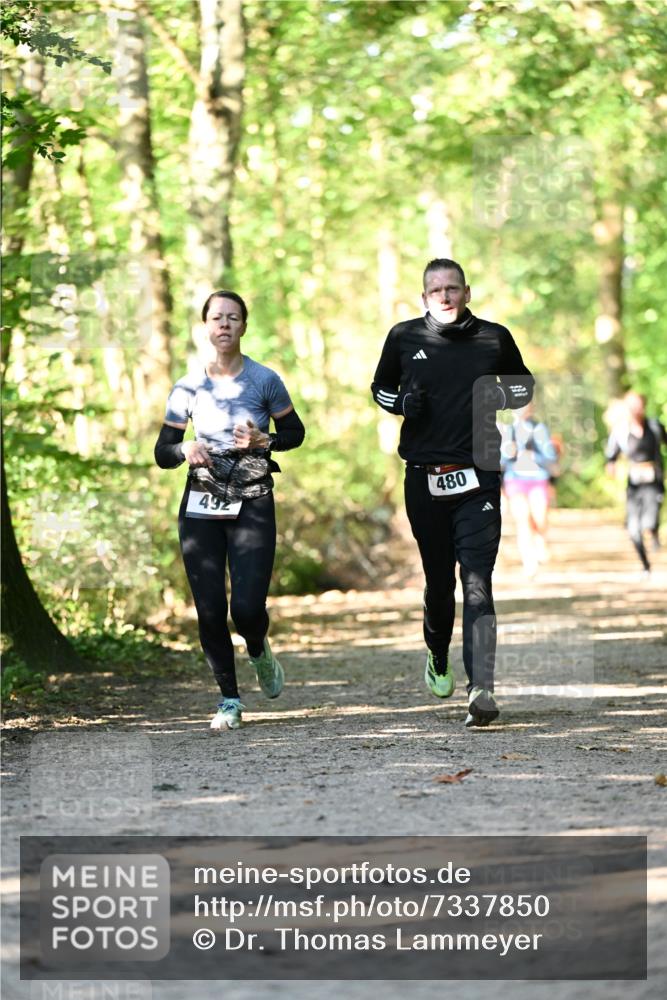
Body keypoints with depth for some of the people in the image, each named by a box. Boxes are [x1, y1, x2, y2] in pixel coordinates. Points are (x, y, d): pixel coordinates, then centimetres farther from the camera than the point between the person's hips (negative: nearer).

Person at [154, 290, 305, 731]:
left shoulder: (264, 381, -4)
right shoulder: (187, 389, 1)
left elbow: (295, 432, 8)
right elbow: (162, 452, 6)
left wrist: (262, 440, -12)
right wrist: (185, 451, -17)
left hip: (252, 506, -2)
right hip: (201, 508, 2)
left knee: (247, 607, -12)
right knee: (210, 610, -2)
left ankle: (259, 650, 25)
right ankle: (230, 700, 14)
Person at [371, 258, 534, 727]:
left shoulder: (494, 338, 4)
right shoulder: (404, 337, 5)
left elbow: (525, 383, 19)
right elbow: (380, 387, 19)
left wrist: (504, 396, -4)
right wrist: (401, 402, -3)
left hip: (478, 478, -2)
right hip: (424, 479, 2)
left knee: (477, 583, -13)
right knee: (438, 580, 11)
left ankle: (481, 689, -20)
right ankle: (438, 657, 41)